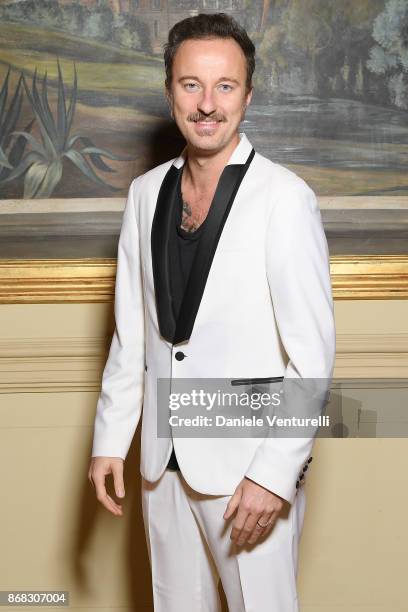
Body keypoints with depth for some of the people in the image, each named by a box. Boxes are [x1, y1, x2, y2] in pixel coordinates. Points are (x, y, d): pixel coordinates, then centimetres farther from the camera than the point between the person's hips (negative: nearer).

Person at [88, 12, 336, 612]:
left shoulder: (285, 197, -13)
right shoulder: (146, 191, 4)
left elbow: (313, 351, -14)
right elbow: (131, 331, 10)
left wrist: (276, 473, -17)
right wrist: (109, 440, 8)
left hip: (250, 462, -5)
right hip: (164, 458, 5)